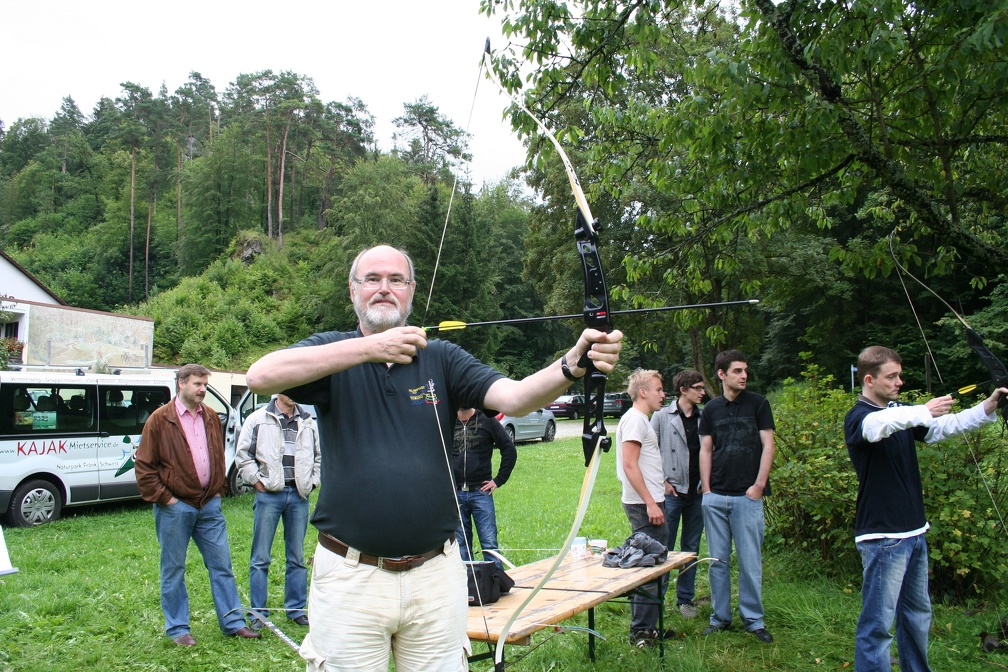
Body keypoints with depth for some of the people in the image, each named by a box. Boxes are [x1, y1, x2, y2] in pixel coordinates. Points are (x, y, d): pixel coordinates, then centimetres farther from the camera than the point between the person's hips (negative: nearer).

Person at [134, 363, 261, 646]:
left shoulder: (211, 418, 10)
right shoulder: (160, 419, -6)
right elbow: (144, 465, -7)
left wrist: (219, 489, 10)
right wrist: (163, 497, -11)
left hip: (209, 505, 5)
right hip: (175, 507, -5)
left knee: (222, 565, 7)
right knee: (174, 570, 7)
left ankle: (233, 622, 17)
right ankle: (177, 629, 20)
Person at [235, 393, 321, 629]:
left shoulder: (308, 422, 11)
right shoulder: (259, 419, 0)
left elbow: (319, 455, 20)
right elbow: (242, 454, 2)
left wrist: (311, 481, 10)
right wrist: (256, 481, -5)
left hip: (298, 495, 3)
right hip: (269, 494, -3)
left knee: (297, 557, 10)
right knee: (261, 558, 3)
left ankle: (296, 608, 21)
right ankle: (258, 613, 12)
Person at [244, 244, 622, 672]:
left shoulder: (442, 358, 4)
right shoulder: (332, 352, 1)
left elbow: (515, 397, -11)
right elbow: (260, 376, -19)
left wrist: (572, 364, -31)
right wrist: (369, 348, -26)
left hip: (436, 576, 2)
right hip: (350, 576, -1)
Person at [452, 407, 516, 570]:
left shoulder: (487, 421, -1)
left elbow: (509, 450, 1)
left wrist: (499, 480, -2)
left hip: (481, 492, -2)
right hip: (454, 494, 2)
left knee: (489, 544, -2)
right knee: (460, 545, 10)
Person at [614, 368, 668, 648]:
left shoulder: (642, 419, 19)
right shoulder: (635, 419, -14)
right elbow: (629, 466, -21)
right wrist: (650, 503, -22)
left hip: (650, 502, 11)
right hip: (644, 505, -11)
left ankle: (646, 627, 25)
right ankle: (641, 632, 2)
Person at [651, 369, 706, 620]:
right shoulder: (662, 416, -4)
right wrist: (662, 481, -8)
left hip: (698, 492, 4)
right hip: (672, 491, -3)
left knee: (691, 548, 12)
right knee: (664, 547, 3)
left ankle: (686, 599, 23)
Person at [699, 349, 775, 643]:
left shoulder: (758, 404, 1)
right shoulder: (711, 409, 9)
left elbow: (768, 445, -1)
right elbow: (705, 450, 10)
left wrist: (759, 484, -8)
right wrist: (706, 488, 2)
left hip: (748, 496, -3)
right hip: (715, 496, 3)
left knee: (750, 561, 1)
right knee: (718, 560, 9)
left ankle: (753, 619, 15)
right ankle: (720, 616, 20)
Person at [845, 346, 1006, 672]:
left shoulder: (902, 413, 12)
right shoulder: (858, 418, -12)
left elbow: (945, 426, 5)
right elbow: (878, 425, -35)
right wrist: (924, 411, -39)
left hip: (914, 531, 8)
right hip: (882, 537, -8)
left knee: (917, 614, 19)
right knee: (877, 622, -4)